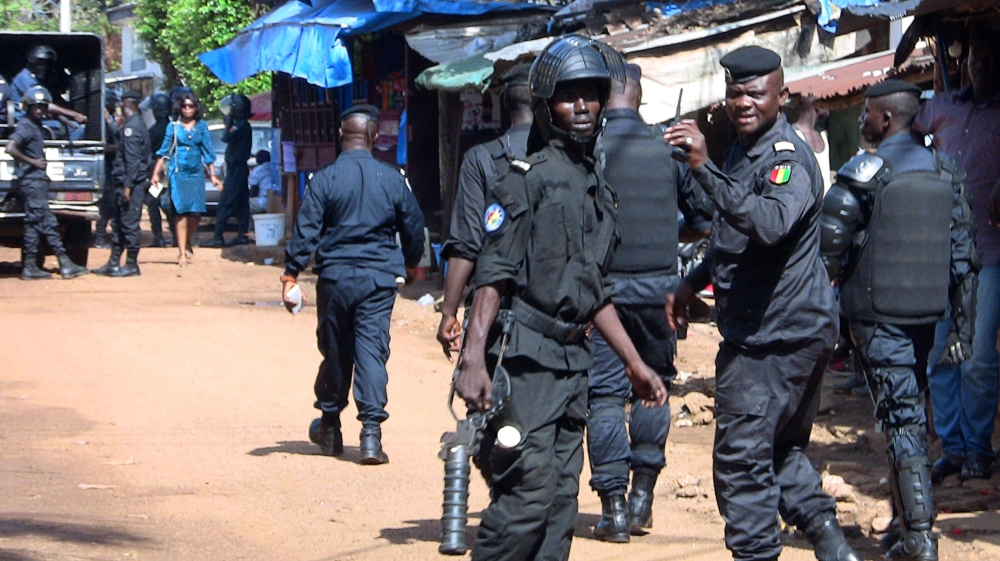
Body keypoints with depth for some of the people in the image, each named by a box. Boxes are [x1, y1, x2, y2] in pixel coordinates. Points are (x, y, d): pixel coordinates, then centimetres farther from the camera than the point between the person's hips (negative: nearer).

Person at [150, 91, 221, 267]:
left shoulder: (201, 126, 8)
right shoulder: (174, 127, 5)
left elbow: (208, 152, 10)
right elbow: (164, 152, 7)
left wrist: (213, 175, 6)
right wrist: (156, 174, 2)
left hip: (196, 173, 2)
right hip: (178, 173, -2)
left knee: (196, 212, -6)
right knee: (181, 212, -7)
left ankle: (187, 243, 20)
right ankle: (182, 252, -3)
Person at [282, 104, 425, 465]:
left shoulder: (325, 179, -5)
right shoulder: (393, 179, 1)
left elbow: (305, 231, -8)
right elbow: (414, 229, 11)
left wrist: (291, 275, -4)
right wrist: (409, 263, 28)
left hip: (335, 276, 0)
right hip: (379, 278, 0)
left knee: (335, 351, 12)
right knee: (372, 350, -2)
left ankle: (329, 427, 26)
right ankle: (371, 431, -12)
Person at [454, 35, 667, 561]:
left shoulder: (599, 190, 17)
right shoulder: (528, 177, -6)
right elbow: (491, 275, -13)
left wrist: (634, 362, 23)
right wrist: (474, 358, -22)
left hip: (573, 358, 8)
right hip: (527, 354, -8)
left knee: (560, 498, 7)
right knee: (529, 491, -14)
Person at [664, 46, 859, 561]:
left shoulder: (787, 157, -17)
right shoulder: (743, 152, 15)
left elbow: (769, 224, -38)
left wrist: (704, 169, -43)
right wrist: (691, 284, 21)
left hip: (776, 337, -10)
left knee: (742, 458, -8)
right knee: (782, 450, 19)